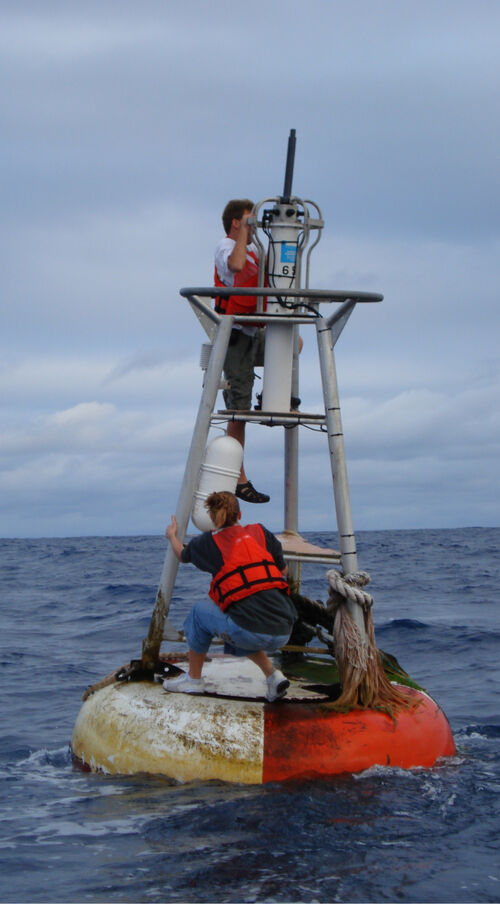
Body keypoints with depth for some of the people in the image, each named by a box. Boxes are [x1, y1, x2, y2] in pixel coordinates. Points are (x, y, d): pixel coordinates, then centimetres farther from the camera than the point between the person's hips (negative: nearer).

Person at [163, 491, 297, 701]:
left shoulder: (208, 542, 9)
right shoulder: (261, 532, 14)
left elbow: (182, 555, 32)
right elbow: (283, 570, 26)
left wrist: (172, 536, 53)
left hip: (251, 632, -4)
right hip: (284, 631, 4)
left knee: (200, 612, 24)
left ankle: (193, 680, 33)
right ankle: (273, 676, 18)